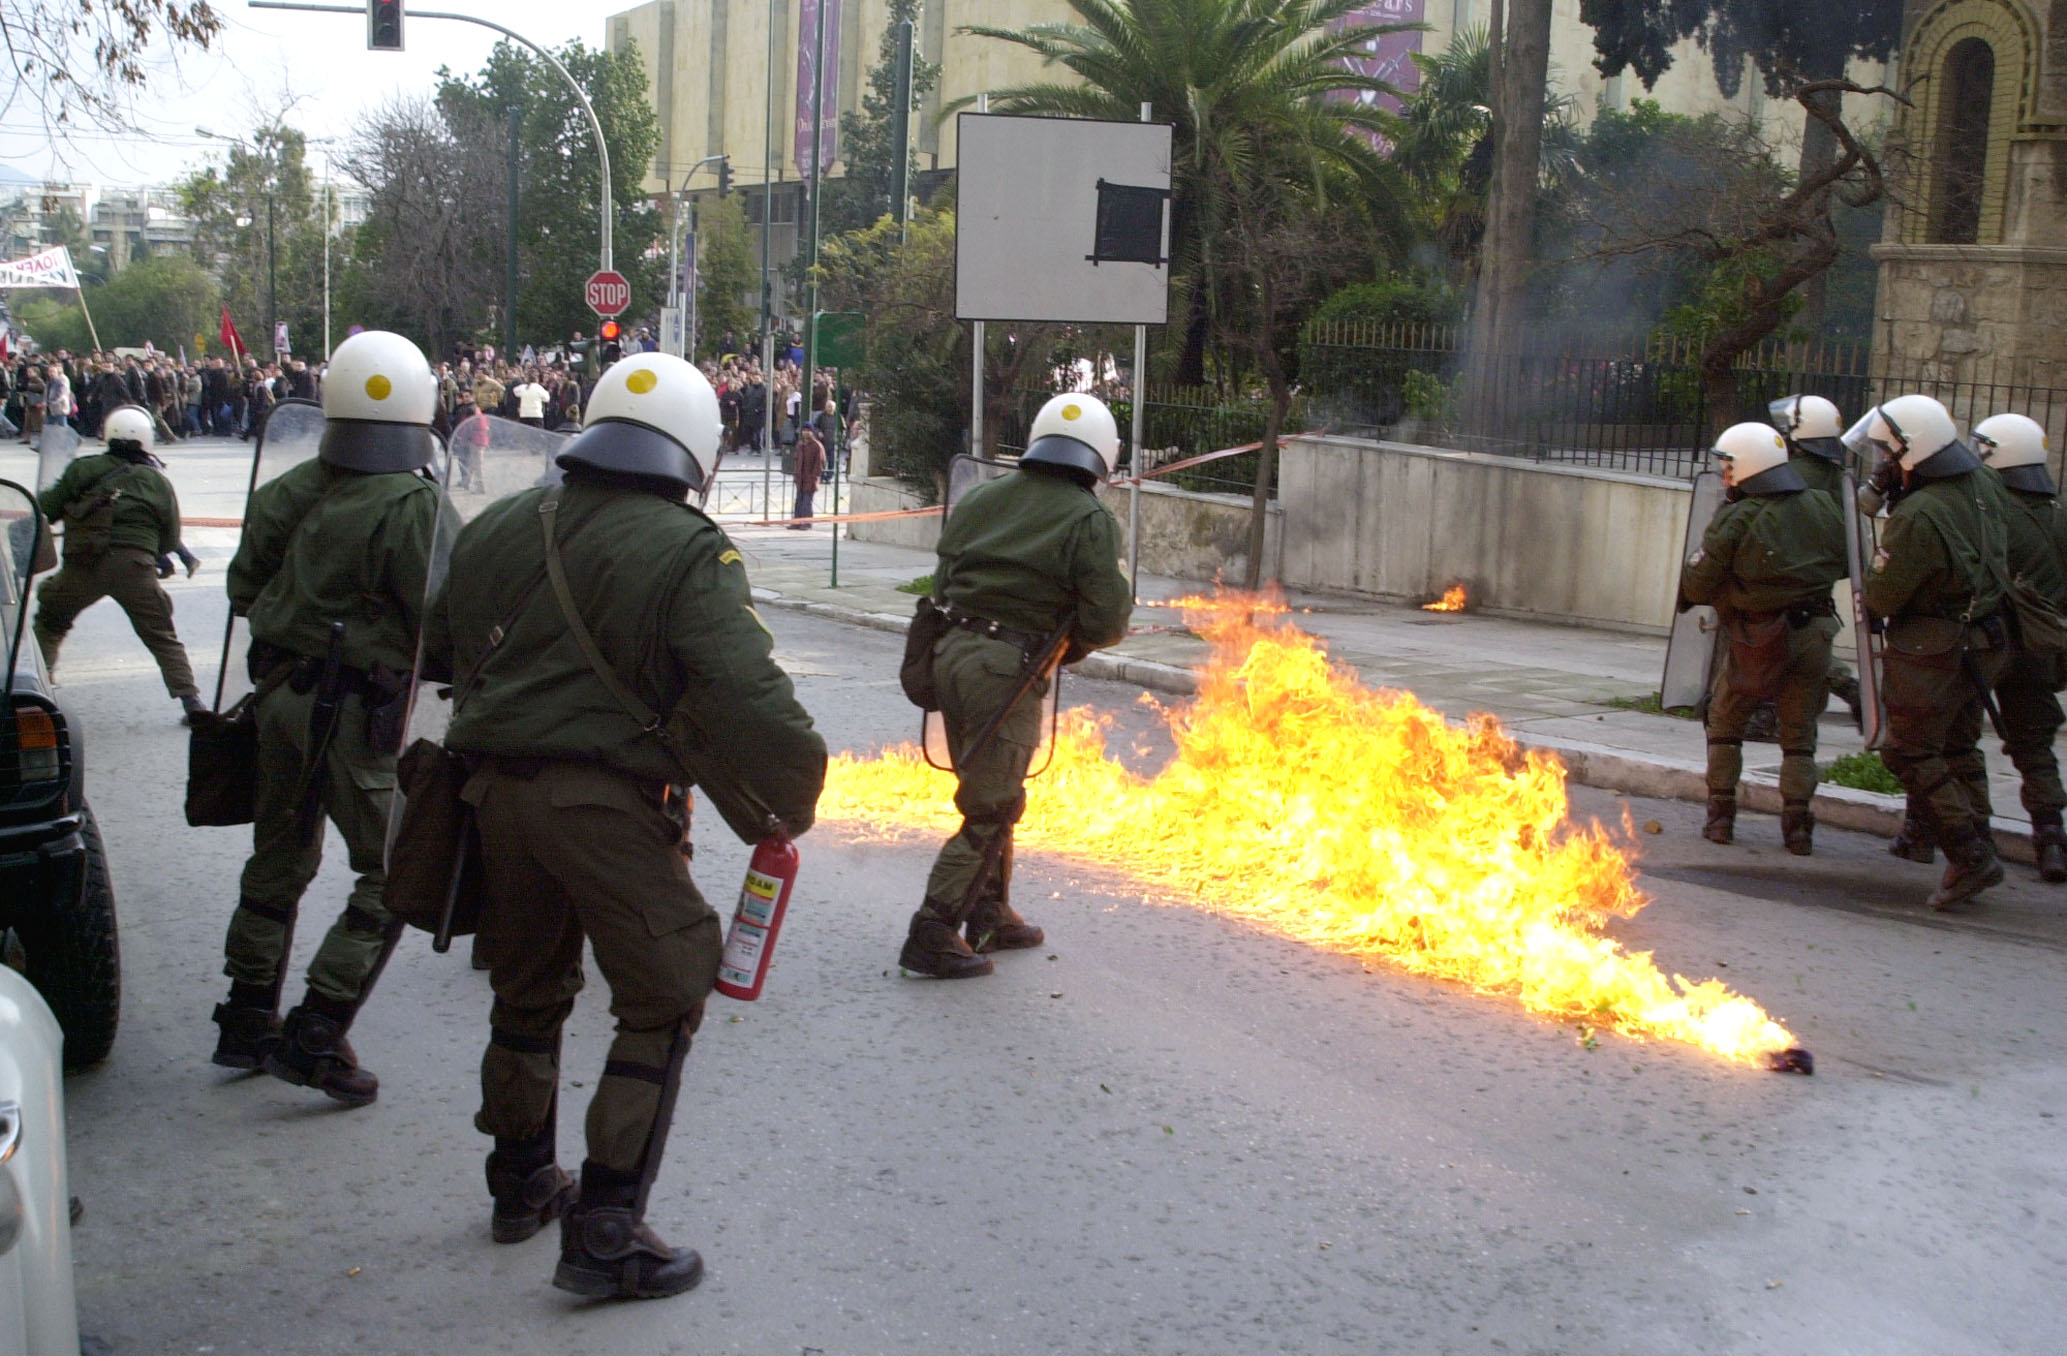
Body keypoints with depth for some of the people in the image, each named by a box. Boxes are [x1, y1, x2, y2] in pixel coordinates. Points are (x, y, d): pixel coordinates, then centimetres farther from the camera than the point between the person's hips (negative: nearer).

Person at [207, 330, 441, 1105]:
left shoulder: (287, 492, 4)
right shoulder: (410, 506, -18)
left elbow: (245, 590, 14)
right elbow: (441, 621, -18)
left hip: (282, 694, 8)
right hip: (362, 712, -7)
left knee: (280, 860, 20)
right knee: (392, 873, 3)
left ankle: (247, 1022, 29)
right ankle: (315, 1036, -1)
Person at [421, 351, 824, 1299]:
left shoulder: (497, 529, 11)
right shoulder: (687, 554, -10)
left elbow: (436, 650, 22)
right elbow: (750, 699, -19)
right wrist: (785, 811, -6)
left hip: (495, 787, 7)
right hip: (607, 801, -7)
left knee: (527, 989, 24)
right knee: (662, 1005, 5)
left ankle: (522, 1184, 39)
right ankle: (604, 1231, 5)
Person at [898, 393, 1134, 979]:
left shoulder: (979, 501, 11)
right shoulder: (1089, 520, -8)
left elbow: (943, 584, 13)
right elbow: (1106, 621, -12)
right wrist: (1068, 641, 8)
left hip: (952, 651, 7)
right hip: (1008, 669, -7)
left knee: (991, 795, 21)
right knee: (990, 810, 1)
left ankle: (991, 916, 32)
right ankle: (932, 936, -1)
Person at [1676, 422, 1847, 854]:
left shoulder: (1736, 520, -14)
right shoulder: (1823, 507, 0)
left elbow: (1697, 584, -11)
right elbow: (1844, 564, 11)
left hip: (1756, 639, -3)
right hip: (1812, 635, 3)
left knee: (1725, 726, 14)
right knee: (1799, 735, 12)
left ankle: (1720, 816, 14)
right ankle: (1797, 825, 9)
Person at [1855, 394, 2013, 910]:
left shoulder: (1917, 517, -26)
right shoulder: (1984, 486, -1)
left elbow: (1882, 597, -21)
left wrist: (1876, 567, 4)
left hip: (1932, 653, -9)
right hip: (1984, 640, 9)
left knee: (1912, 753, 1)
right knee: (1959, 747, 20)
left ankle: (1970, 856, -2)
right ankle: (1978, 844, 25)